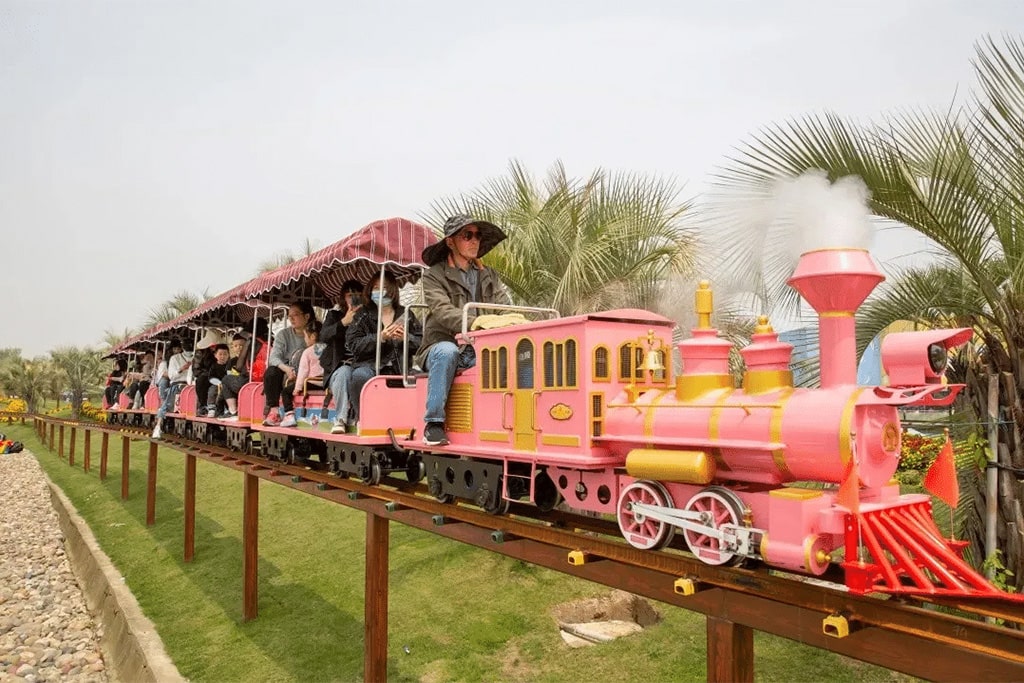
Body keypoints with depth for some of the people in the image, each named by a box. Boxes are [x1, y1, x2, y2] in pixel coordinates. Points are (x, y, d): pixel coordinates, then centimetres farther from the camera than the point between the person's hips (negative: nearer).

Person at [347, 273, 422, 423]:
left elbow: (421, 343, 11)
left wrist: (406, 338, -10)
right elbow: (354, 345, 0)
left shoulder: (406, 314, 18)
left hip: (399, 368, 2)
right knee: (360, 376, -35)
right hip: (370, 364, -2)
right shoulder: (363, 315, 13)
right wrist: (380, 338, -14)